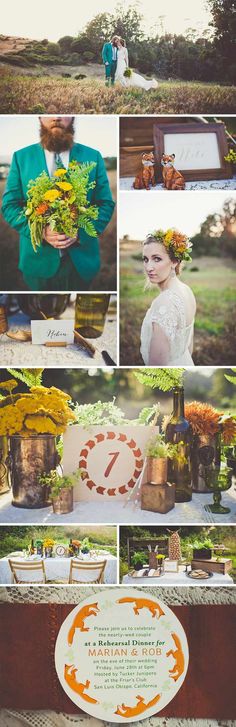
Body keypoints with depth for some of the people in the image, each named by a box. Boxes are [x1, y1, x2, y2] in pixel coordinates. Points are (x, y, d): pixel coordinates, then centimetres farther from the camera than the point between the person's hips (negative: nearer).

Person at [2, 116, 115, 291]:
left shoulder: (93, 157, 3)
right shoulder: (21, 157, 2)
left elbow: (106, 204, 2)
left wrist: (81, 232, -16)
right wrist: (40, 231, -17)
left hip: (81, 258, 1)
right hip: (38, 258, 0)